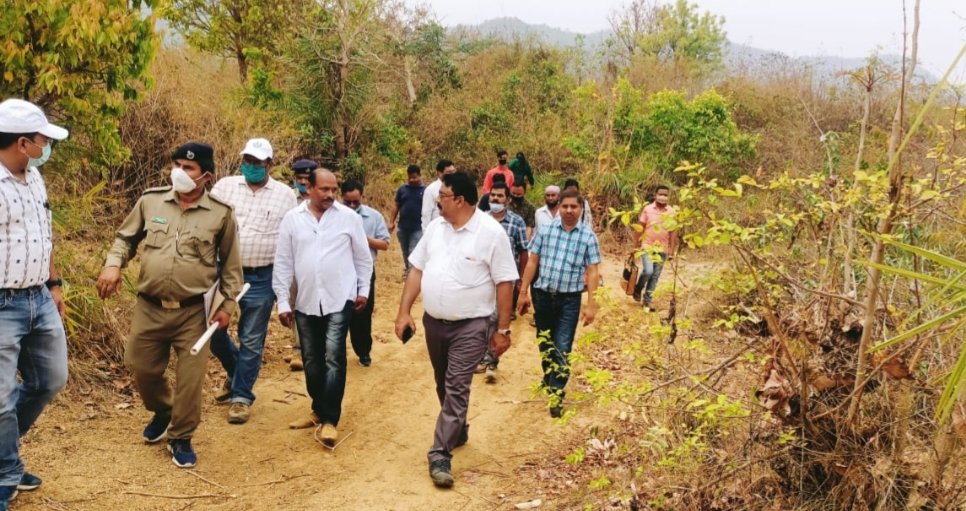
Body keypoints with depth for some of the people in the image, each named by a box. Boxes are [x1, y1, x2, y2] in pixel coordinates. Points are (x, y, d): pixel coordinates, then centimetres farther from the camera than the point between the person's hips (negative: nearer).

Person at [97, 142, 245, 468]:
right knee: (140, 367, 14)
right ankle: (162, 412, 44)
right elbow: (126, 237, 13)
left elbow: (231, 263, 3)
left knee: (190, 378, 1)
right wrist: (113, 264, -6)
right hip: (149, 307, 3)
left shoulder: (221, 213, -5)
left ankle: (181, 438, 21)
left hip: (193, 311, -2)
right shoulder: (150, 201, 0)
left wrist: (228, 304, -1)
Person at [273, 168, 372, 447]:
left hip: (339, 300, -2)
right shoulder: (292, 219, -1)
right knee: (311, 361, 13)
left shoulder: (349, 217, -4)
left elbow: (362, 257, 6)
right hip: (305, 302, 3)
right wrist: (282, 301, 1)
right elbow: (283, 263, 2)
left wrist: (363, 290, 7)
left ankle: (330, 419, -4)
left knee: (333, 359, -8)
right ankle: (318, 410, 29)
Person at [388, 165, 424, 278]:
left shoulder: (425, 190, -3)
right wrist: (391, 222, 1)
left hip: (418, 228, -3)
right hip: (402, 227, 4)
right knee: (405, 251, 17)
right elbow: (396, 206, 6)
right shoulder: (402, 189, 4)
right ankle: (407, 268, 36)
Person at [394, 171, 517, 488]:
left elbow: (504, 283, -11)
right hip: (433, 321, 6)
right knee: (444, 385, 19)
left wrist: (503, 329, -10)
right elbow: (417, 270, 8)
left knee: (456, 389, -7)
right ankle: (457, 431, 41)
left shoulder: (491, 233, -14)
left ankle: (440, 454, -2)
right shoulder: (435, 228, 4)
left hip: (471, 326, -6)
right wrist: (404, 311, 2)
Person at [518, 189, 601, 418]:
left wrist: (591, 304, -9)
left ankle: (556, 394, -1)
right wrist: (523, 291, 1)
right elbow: (532, 262, 4)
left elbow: (592, 272, -5)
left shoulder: (588, 236, -4)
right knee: (545, 343, 17)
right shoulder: (546, 230, 0)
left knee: (562, 347, -5)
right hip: (543, 295, 3)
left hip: (570, 299, -2)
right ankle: (549, 380, 38)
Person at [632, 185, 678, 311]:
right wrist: (636, 246, -1)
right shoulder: (647, 209, -4)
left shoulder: (671, 212, -1)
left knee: (655, 276, 6)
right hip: (647, 247, -2)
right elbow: (640, 228, 0)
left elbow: (673, 232, 3)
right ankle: (637, 289, 10)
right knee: (648, 271, -18)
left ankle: (647, 301, 17)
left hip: (662, 249, 2)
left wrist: (672, 250, 0)